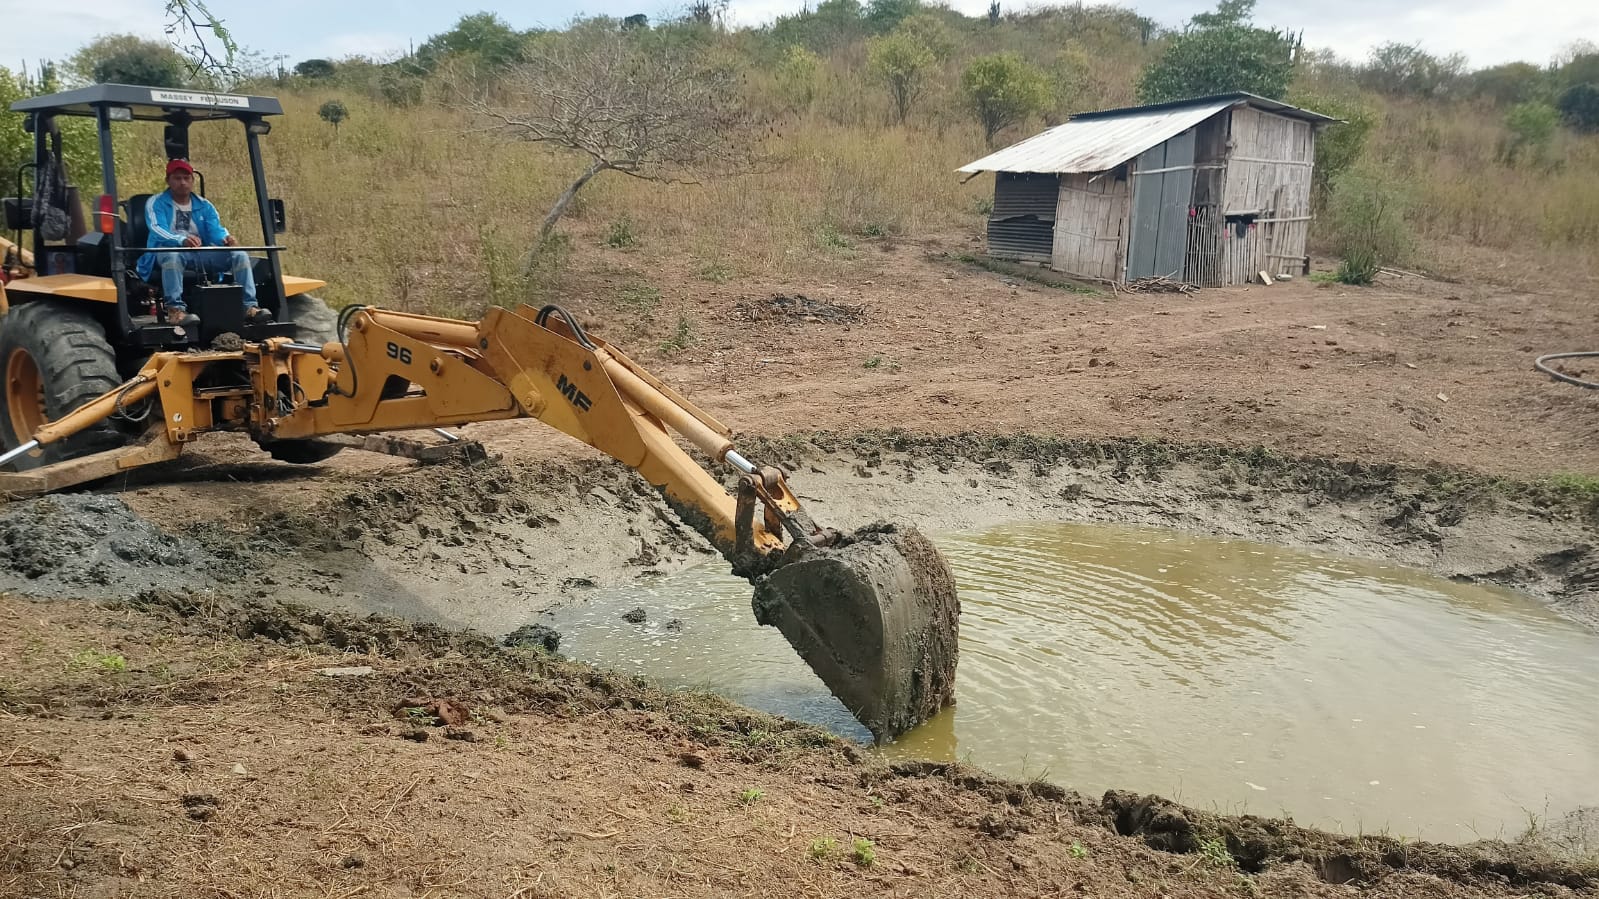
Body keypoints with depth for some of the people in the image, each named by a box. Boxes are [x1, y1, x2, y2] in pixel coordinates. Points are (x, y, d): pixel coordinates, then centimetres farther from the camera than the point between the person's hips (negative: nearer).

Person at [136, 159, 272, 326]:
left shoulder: (204, 205, 17)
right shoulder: (156, 203, 4)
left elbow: (216, 230, 2)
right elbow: (157, 230, -14)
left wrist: (226, 238, -26)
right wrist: (182, 240, -37)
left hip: (202, 254, 4)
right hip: (168, 251, -4)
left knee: (239, 255, -18)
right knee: (172, 255, -40)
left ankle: (249, 307, -27)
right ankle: (175, 310, -47)